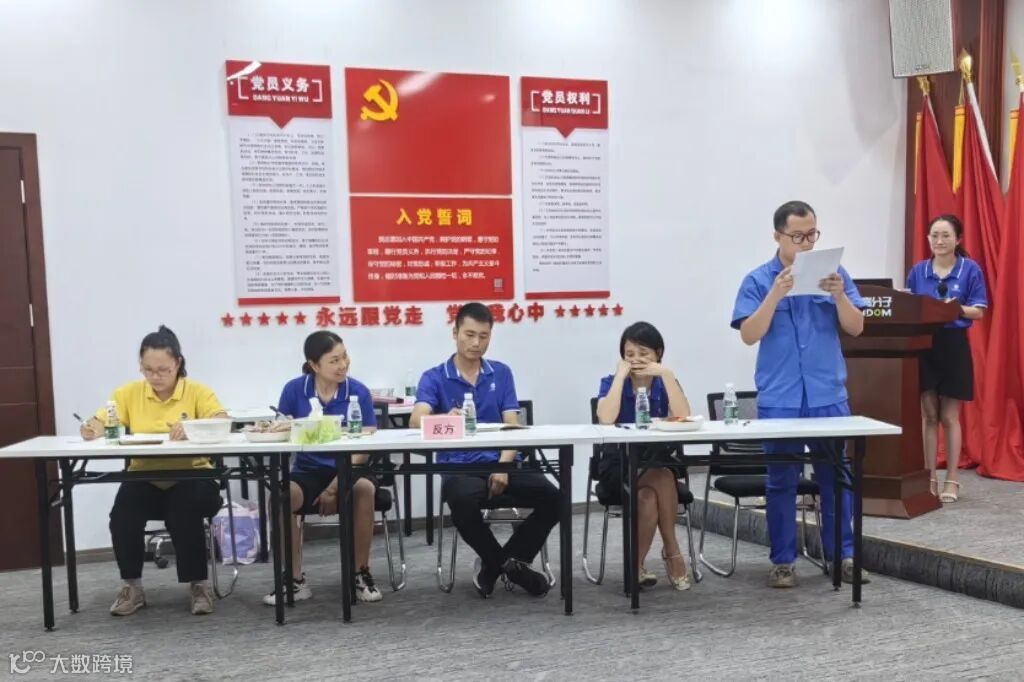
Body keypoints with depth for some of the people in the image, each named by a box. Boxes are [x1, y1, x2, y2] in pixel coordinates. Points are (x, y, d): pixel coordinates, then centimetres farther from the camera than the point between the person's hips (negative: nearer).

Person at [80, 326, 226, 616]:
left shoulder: (197, 391, -5)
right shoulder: (129, 393, 5)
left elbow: (223, 423, -20)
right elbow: (97, 424, 3)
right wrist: (92, 429, -23)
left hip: (189, 477, -3)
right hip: (145, 478, 3)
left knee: (185, 513, -31)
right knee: (122, 516, -24)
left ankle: (199, 585, -9)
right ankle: (132, 586, 0)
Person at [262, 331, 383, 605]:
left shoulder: (359, 392, -7)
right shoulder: (294, 389, -3)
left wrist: (335, 487, -18)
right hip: (308, 471, 1)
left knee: (364, 488, -34)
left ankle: (361, 574, -13)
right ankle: (295, 579, -13)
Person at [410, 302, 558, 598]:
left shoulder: (501, 373, 12)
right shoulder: (434, 377, 3)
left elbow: (512, 426, 4)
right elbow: (417, 420, -14)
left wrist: (503, 465, -15)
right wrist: (445, 420, -38)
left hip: (500, 463, 3)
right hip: (458, 466, -3)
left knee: (552, 497, -20)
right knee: (463, 502, -37)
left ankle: (496, 565, 0)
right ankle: (510, 563, -7)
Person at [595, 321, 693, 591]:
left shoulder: (665, 384, 4)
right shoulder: (611, 382, -2)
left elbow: (684, 418, -17)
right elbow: (606, 419, -24)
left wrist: (667, 375, -18)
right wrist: (621, 375, -18)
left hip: (658, 464, 3)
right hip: (618, 466, -2)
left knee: (648, 497, -31)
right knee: (662, 479, -31)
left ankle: (636, 565, -11)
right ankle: (672, 550, -16)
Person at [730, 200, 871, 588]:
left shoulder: (835, 274, 5)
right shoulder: (759, 280, -2)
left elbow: (856, 328, 1)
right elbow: (749, 335, -9)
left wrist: (839, 296, -16)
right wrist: (775, 296, -21)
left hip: (828, 394, 2)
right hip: (779, 398, -2)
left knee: (836, 476, 8)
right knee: (781, 480, 5)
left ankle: (843, 555, 20)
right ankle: (783, 560, 15)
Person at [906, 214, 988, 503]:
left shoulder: (970, 269, -2)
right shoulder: (918, 270, 6)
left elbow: (978, 311, -5)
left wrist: (957, 308, -22)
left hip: (954, 346, -2)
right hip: (924, 345, 3)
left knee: (949, 417, 4)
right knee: (929, 417, 7)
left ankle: (952, 481, 14)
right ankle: (930, 478, 15)